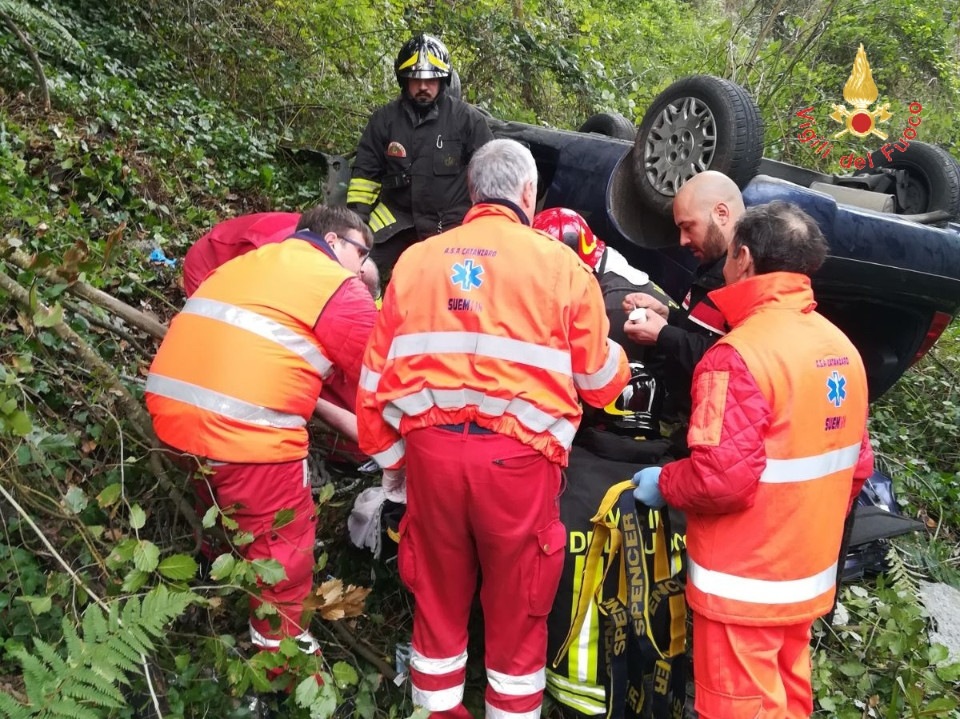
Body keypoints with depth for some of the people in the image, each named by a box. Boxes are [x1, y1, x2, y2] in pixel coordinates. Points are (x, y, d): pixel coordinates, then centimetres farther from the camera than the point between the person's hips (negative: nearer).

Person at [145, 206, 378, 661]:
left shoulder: (245, 263, 22)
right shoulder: (338, 286, 0)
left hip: (171, 411, 9)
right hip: (246, 430, -8)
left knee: (223, 521, 29)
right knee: (282, 538, 9)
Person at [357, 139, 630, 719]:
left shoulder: (415, 259, 10)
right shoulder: (560, 264, 1)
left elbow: (377, 375, 9)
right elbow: (600, 382, 6)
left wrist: (388, 456, 20)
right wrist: (620, 360, 28)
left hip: (430, 447, 4)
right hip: (517, 454, -3)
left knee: (438, 602, 20)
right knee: (517, 611, 14)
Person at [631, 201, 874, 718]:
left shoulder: (740, 353, -22)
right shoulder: (842, 349, 3)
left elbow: (722, 478, -28)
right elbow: (856, 464, 9)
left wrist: (663, 483, -10)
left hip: (745, 583, -8)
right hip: (809, 574, 8)